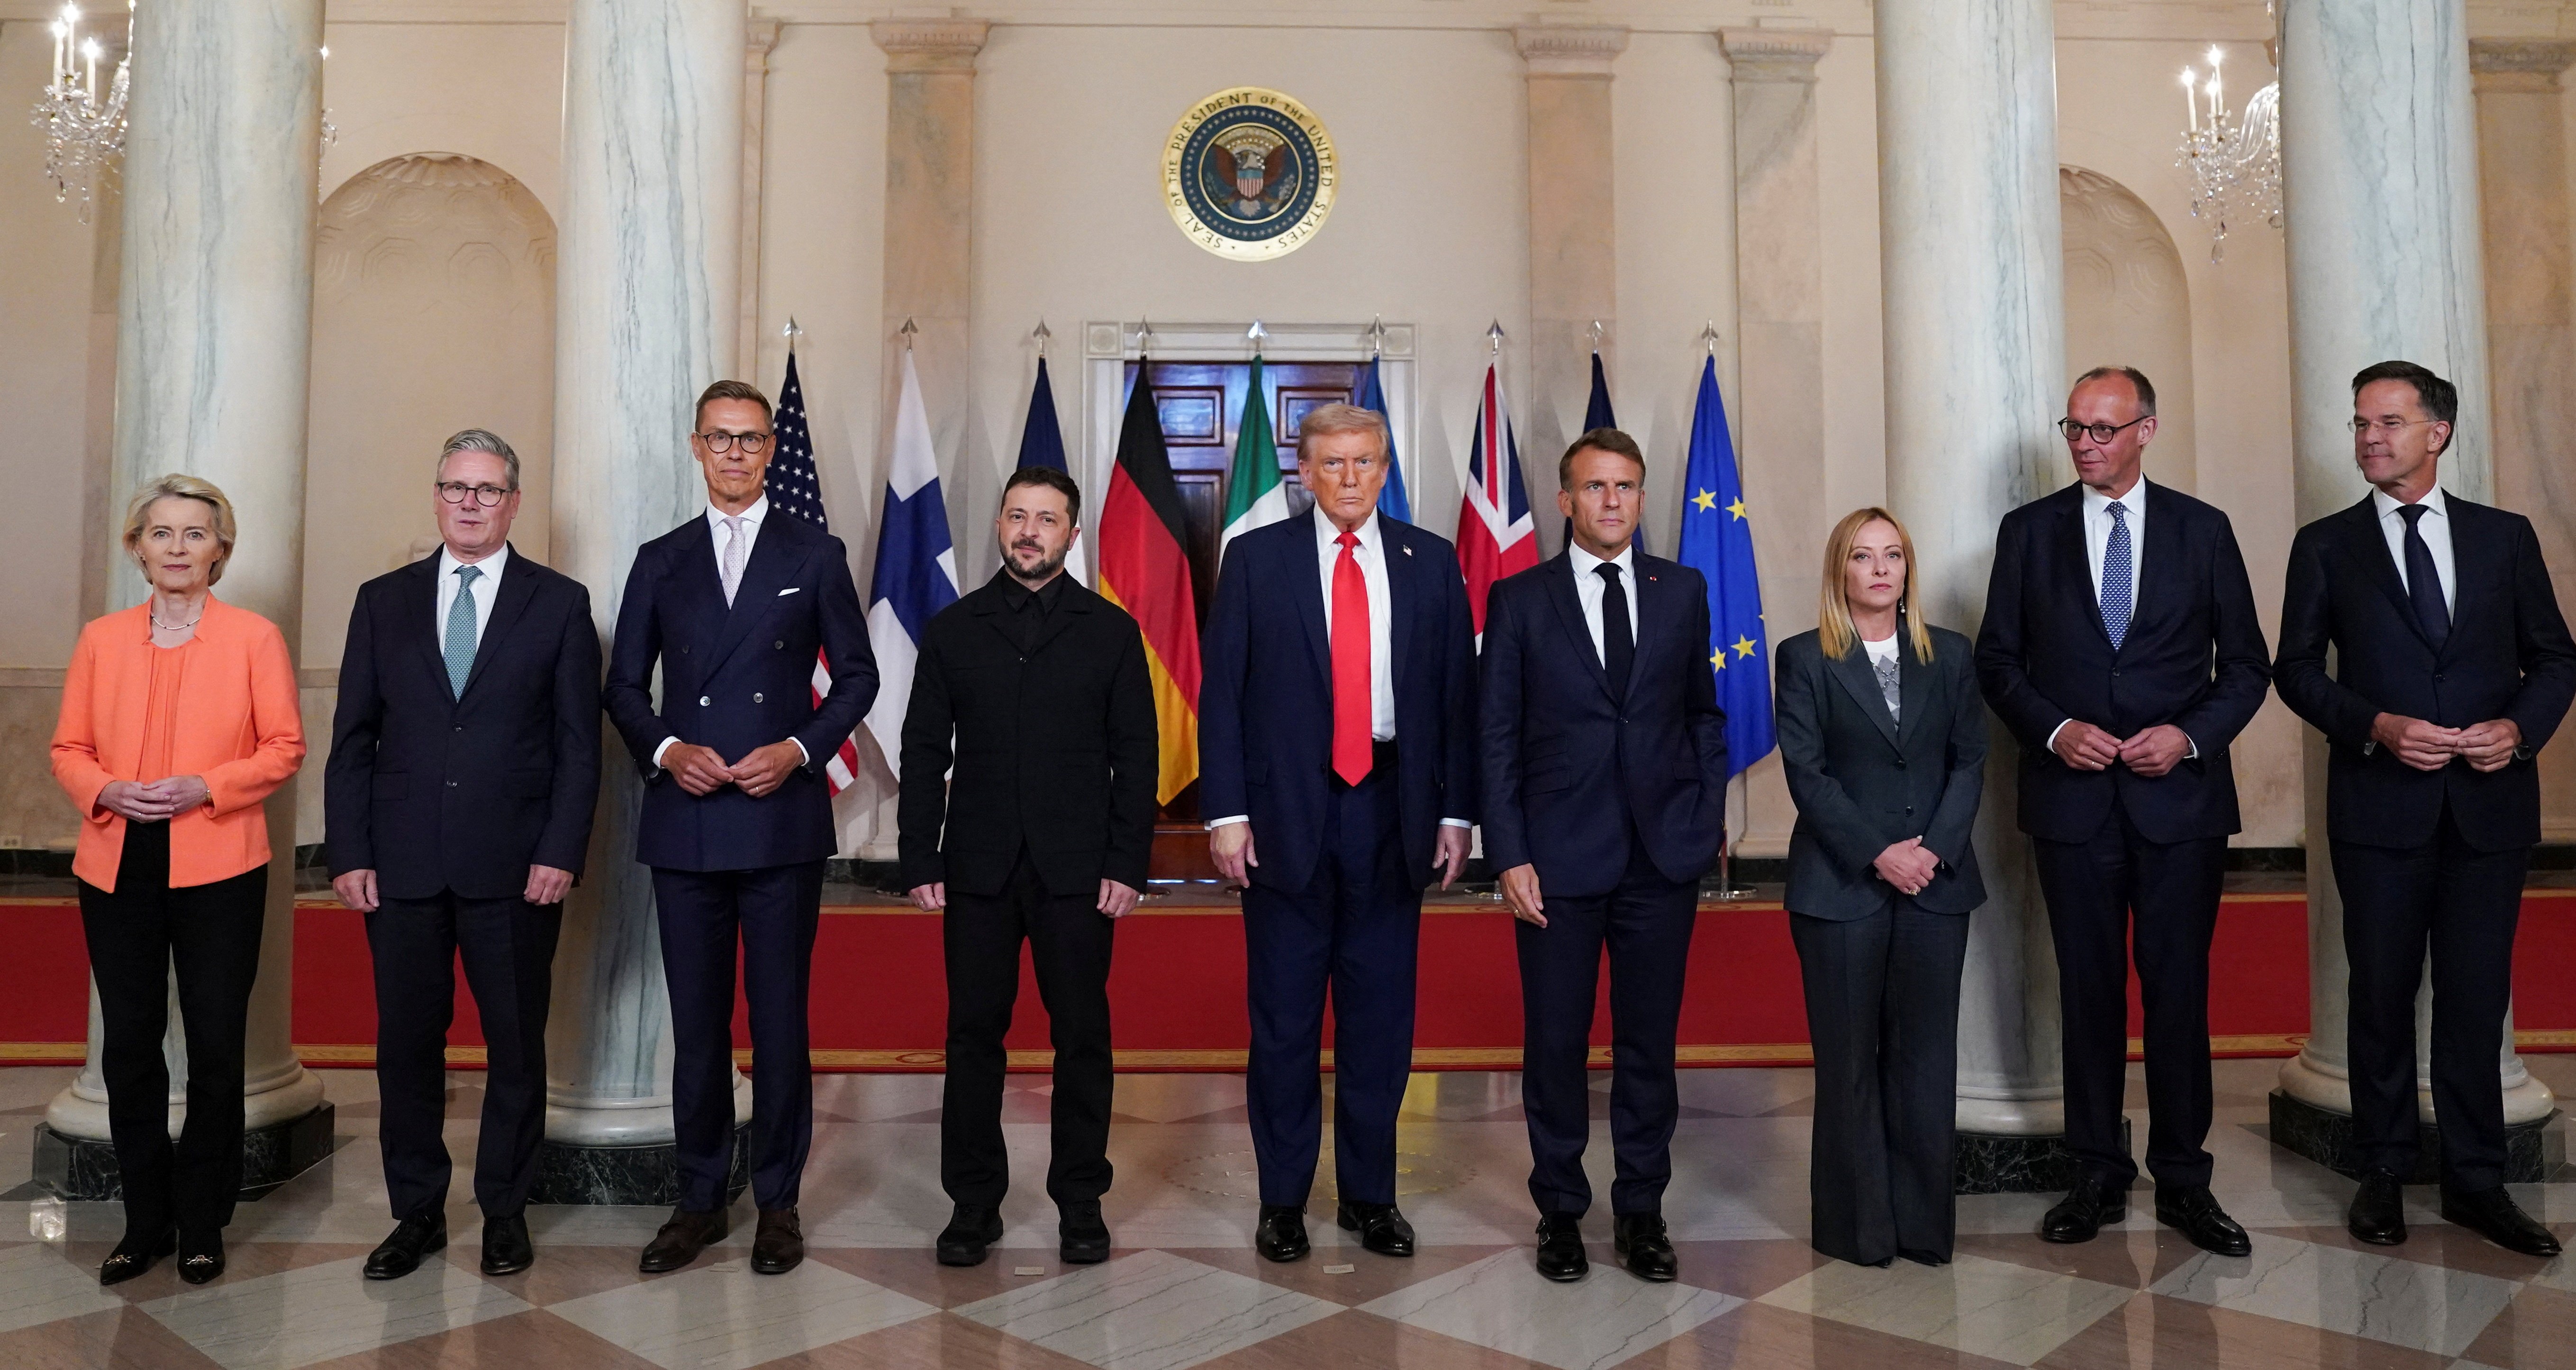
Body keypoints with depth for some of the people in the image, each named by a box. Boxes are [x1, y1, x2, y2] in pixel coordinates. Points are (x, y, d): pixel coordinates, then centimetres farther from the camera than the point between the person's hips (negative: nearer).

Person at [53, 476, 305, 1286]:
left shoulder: (255, 638, 1)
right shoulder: (102, 640, 10)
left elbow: (284, 749, -2)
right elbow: (69, 749, 10)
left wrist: (205, 786, -16)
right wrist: (107, 792, -10)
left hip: (218, 870, -3)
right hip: (117, 870, 3)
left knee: (216, 1052, 3)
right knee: (128, 1050, 8)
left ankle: (203, 1226, 18)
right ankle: (146, 1225, 22)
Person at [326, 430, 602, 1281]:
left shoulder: (560, 603, 3)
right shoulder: (384, 601, 10)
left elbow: (578, 742, 0)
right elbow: (353, 740, 8)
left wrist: (561, 853, -9)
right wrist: (349, 853, -1)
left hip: (516, 867, -2)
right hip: (402, 866, 2)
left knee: (516, 1046, 6)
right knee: (406, 1045, 9)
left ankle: (505, 1210, 21)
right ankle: (417, 1212, 24)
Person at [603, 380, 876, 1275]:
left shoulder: (815, 555, 6)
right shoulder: (660, 562, 12)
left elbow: (857, 675, 6)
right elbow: (623, 688, 12)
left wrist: (801, 748, -9)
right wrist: (666, 750, -6)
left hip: (783, 819, -2)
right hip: (685, 823, 2)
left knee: (780, 1017, 3)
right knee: (696, 1021, 8)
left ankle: (778, 1201, 15)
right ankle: (700, 1201, 21)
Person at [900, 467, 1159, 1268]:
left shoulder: (1110, 631, 5)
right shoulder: (953, 630, 9)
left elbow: (1135, 757, 2)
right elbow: (925, 752, 7)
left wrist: (1128, 865, -6)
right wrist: (919, 861, -1)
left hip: (1077, 871, -1)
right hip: (978, 869, 1)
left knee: (1081, 1037, 4)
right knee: (974, 1036, 5)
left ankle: (1081, 1202, 17)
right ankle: (974, 1202, 18)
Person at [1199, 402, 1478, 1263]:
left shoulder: (1430, 563, 7)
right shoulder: (1256, 558, 2)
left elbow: (1458, 693, 6)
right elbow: (1222, 692, -1)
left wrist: (1455, 811, 2)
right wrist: (1226, 811, -7)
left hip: (1391, 809, 2)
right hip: (1286, 810, -1)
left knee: (1381, 1014, 9)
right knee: (1284, 1018, 6)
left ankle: (1370, 1194, 24)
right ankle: (1283, 1199, 21)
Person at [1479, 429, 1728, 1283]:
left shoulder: (1682, 590, 8)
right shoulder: (1519, 599, 0)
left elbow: (1704, 713, 13)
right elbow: (1496, 737, -2)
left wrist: (1712, 819, 4)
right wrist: (1508, 855, -8)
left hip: (1665, 855, 2)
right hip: (1559, 854, -2)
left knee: (1650, 1040, 10)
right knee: (1556, 1043, 7)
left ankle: (1641, 1211, 24)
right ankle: (1559, 1210, 24)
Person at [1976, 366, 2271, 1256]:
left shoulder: (2202, 530, 5)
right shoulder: (2028, 531, 5)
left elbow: (2246, 664, 6)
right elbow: (1997, 660, 4)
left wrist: (2192, 734, -11)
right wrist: (2054, 729, -11)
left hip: (2180, 796, 0)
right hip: (2073, 797, 0)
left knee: (2179, 989, 4)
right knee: (2089, 990, 8)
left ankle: (2183, 1182, 17)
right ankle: (2098, 1176, 19)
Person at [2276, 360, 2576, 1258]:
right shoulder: (2327, 545, 4)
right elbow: (2298, 669, 1)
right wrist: (2377, 728, -14)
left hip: (2491, 801, 1)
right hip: (2380, 804, -1)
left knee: (2478, 997, 6)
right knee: (2382, 994, 7)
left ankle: (2476, 1183, 19)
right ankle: (2383, 1175, 19)